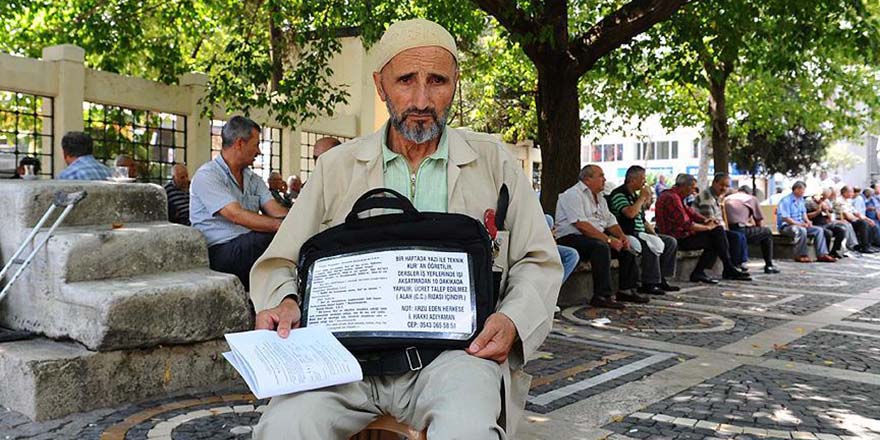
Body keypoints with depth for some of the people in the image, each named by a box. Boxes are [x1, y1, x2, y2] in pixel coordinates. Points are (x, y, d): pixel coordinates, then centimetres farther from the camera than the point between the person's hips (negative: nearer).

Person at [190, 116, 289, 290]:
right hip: (220, 252, -7)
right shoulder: (206, 176, -5)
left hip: (251, 247, 7)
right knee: (278, 237, -33)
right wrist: (282, 226, -29)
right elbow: (237, 216, -19)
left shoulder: (253, 178, 20)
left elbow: (275, 210, 4)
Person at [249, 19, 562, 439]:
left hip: (454, 346, -1)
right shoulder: (337, 166, 12)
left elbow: (539, 262, 11)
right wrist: (282, 302, -9)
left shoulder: (493, 161, 10)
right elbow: (278, 264, 14)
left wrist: (512, 320, -9)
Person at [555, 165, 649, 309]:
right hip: (571, 238, -10)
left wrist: (622, 236, -3)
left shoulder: (600, 198, 19)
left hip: (596, 238, 10)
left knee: (627, 248, 0)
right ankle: (602, 296, -32)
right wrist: (608, 239, -25)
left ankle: (627, 290, 8)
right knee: (601, 246, -34)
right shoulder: (573, 195, -12)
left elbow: (611, 221, 19)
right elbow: (581, 225, -23)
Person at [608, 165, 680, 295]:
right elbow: (630, 213, -27)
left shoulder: (634, 195, 20)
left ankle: (661, 279, 2)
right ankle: (648, 284, -25)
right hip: (627, 235, -10)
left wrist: (654, 234, 11)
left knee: (671, 242, 4)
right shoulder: (618, 194, -10)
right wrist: (642, 197, -12)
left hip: (640, 234, 10)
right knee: (652, 245, -32)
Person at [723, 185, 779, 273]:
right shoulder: (752, 198, 15)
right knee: (767, 233, 22)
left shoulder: (726, 198, 24)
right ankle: (769, 266, 25)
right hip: (740, 232, -5)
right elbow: (758, 221, 16)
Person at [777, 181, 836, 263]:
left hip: (800, 225, 9)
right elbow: (785, 218, -21)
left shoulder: (801, 199, 14)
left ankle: (821, 254, -7)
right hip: (786, 226, -9)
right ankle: (800, 256, -25)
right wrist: (799, 224, -25)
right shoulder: (786, 201, -15)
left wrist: (807, 221, 0)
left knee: (819, 230, -4)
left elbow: (803, 213, 22)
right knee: (801, 230, -36)